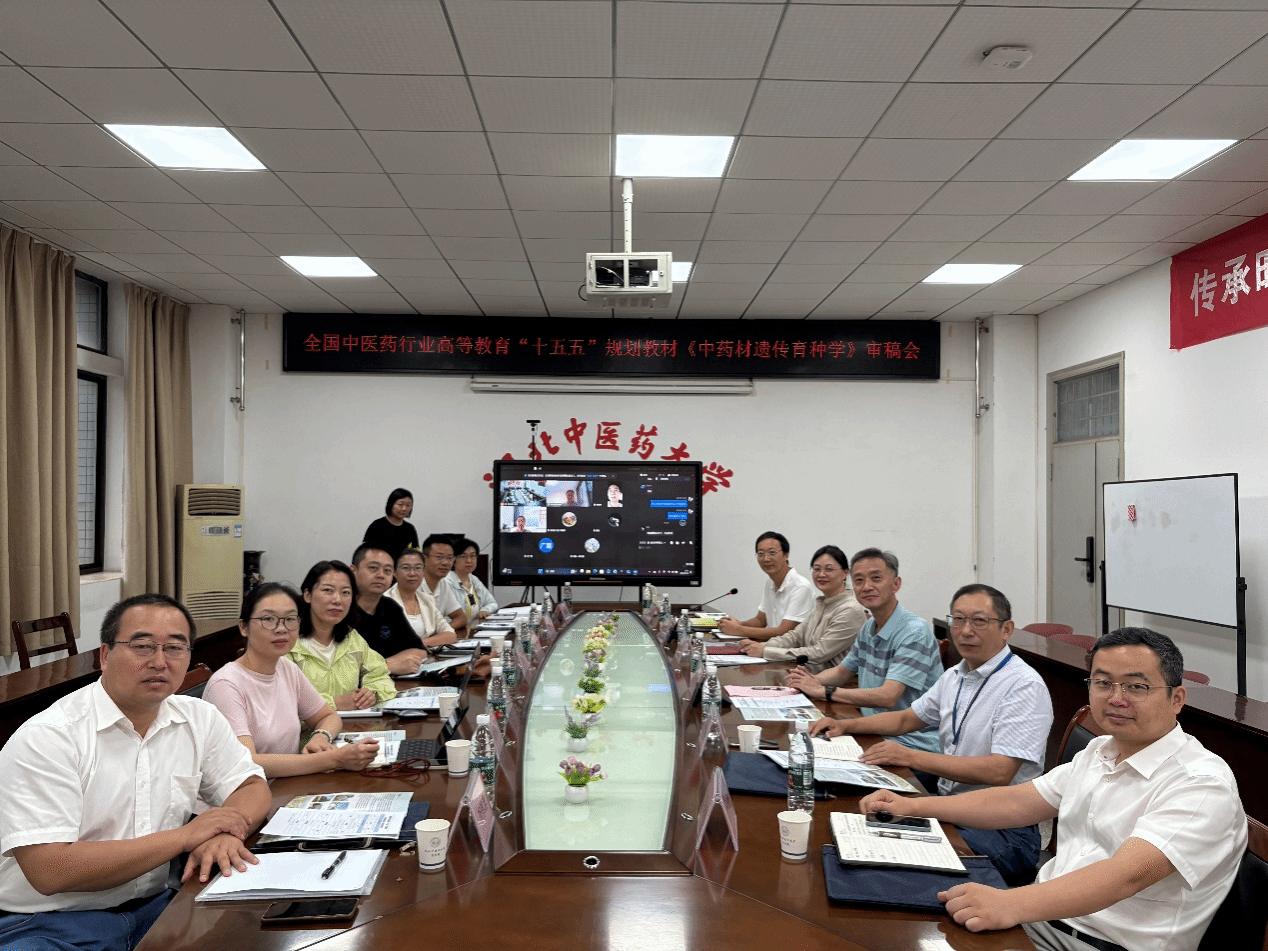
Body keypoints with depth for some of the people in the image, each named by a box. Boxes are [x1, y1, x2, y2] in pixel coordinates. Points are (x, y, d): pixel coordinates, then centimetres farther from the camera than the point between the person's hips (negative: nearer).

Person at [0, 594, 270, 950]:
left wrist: (223, 834, -16)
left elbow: (253, 787, 9)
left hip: (155, 905, 5)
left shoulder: (200, 720, 3)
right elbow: (49, 871, -21)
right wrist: (184, 836, -19)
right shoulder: (45, 738, -15)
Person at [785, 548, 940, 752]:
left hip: (911, 742, -8)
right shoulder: (869, 628, 10)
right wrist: (811, 680, 2)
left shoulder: (915, 632, -17)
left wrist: (822, 691, -18)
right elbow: (843, 671, 25)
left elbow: (887, 697, -25)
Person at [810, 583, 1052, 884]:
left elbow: (999, 772, -24)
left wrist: (910, 757, -23)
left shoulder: (1025, 686, -15)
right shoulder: (954, 676, 12)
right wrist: (844, 725, 14)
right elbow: (907, 719, 27)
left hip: (1002, 832, -8)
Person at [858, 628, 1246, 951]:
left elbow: (1129, 873, -29)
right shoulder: (1099, 752, 12)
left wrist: (1011, 904, -42)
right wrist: (913, 806, 9)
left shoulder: (1203, 783, -16)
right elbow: (1018, 802, 17)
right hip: (1039, 914, 8)